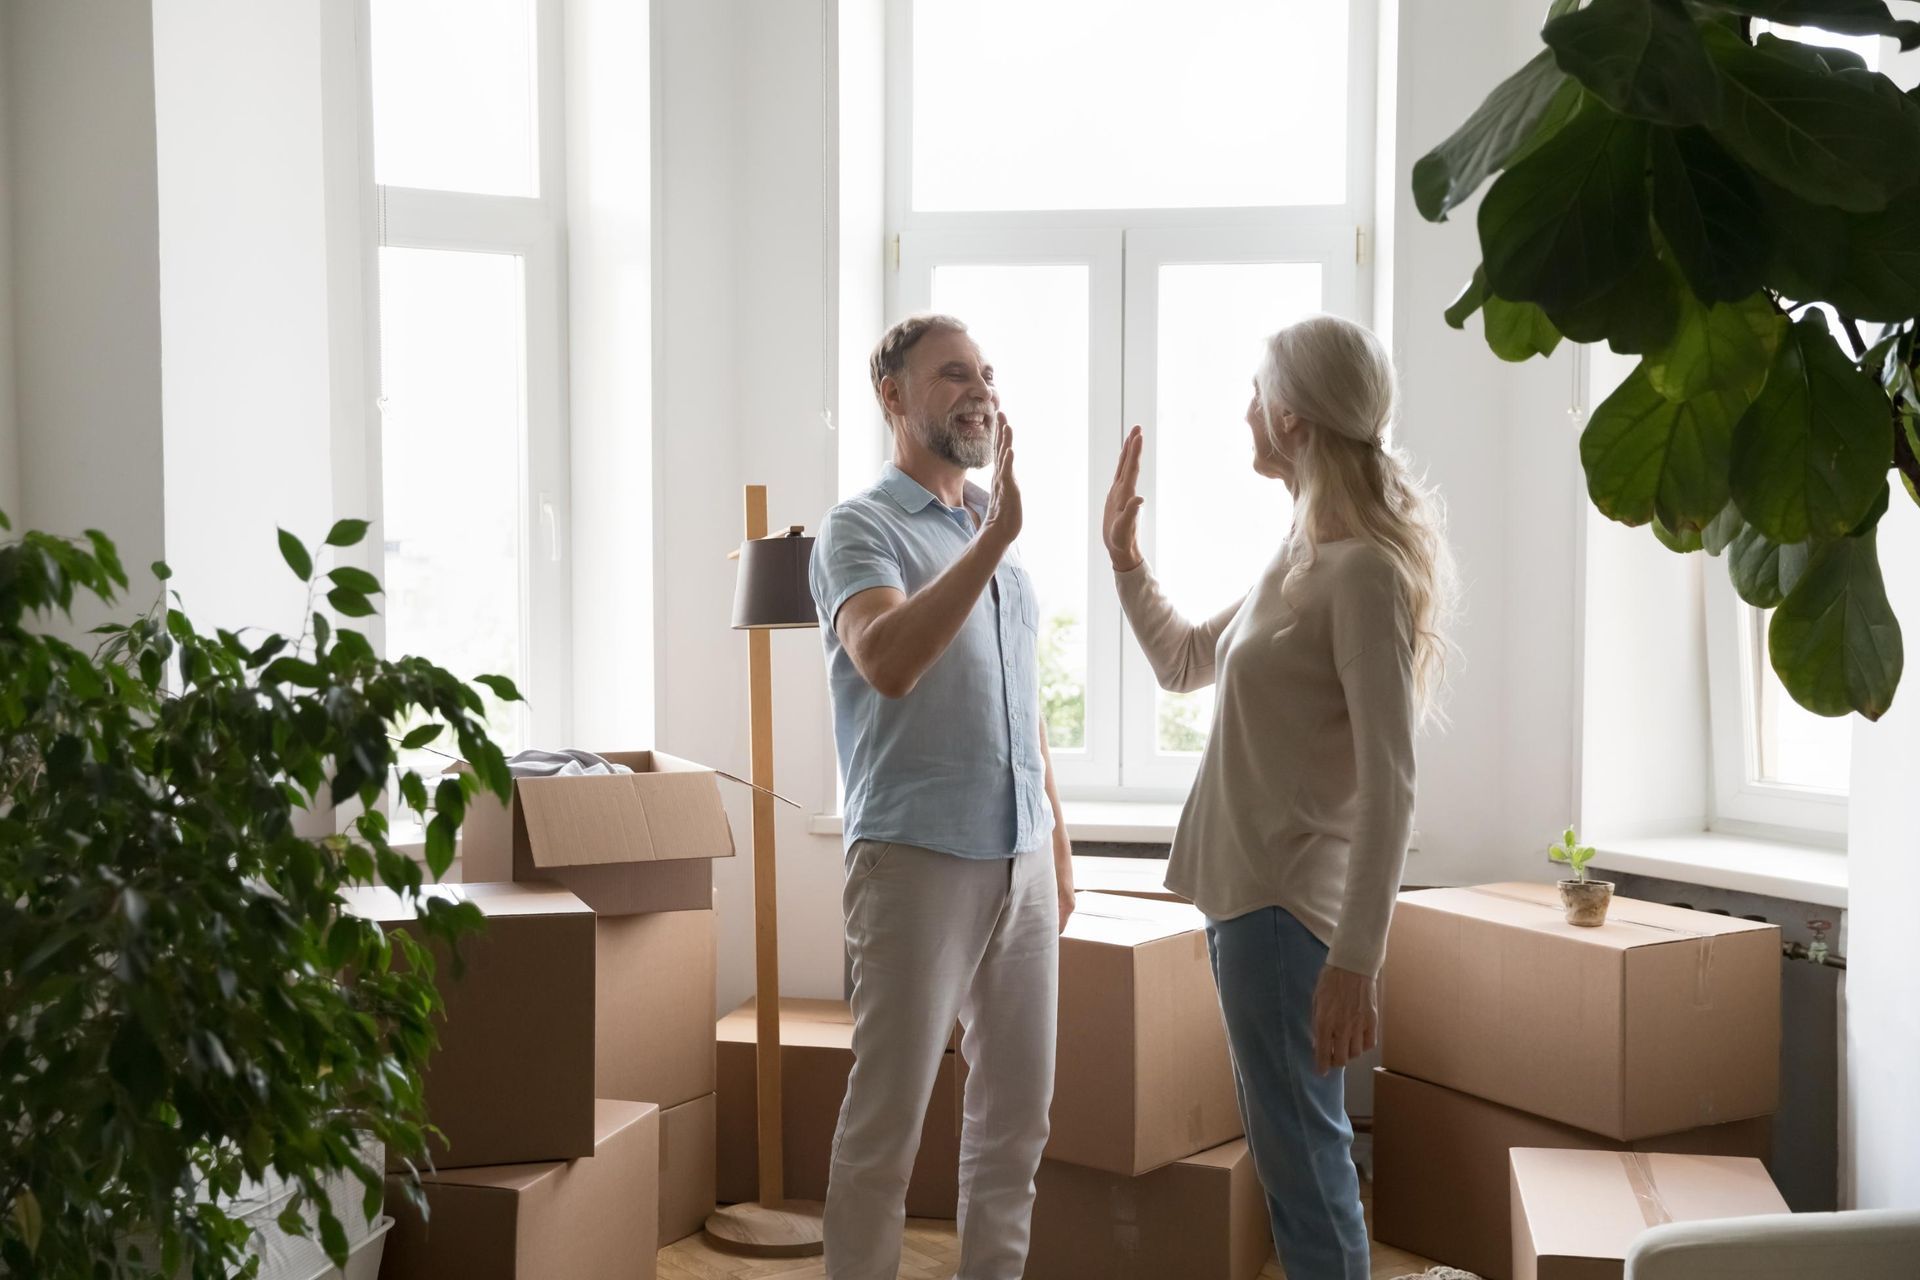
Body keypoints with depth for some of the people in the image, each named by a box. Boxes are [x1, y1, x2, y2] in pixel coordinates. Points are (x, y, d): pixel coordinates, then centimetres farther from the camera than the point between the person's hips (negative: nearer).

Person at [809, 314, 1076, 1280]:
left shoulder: (997, 533, 16)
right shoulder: (861, 527, -4)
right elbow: (887, 663, -25)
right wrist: (994, 534, -25)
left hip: (1023, 862, 7)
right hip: (916, 861, -7)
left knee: (1018, 1110, 11)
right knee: (886, 1121, -2)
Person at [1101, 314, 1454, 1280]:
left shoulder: (1365, 569, -16)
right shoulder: (1300, 556, 12)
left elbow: (1389, 783, -20)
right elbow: (1182, 663, 28)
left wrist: (1355, 958, -24)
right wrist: (1124, 555, 18)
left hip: (1287, 904, -9)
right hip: (1247, 891, 9)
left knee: (1302, 1162, -1)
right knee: (1296, 1155, 16)